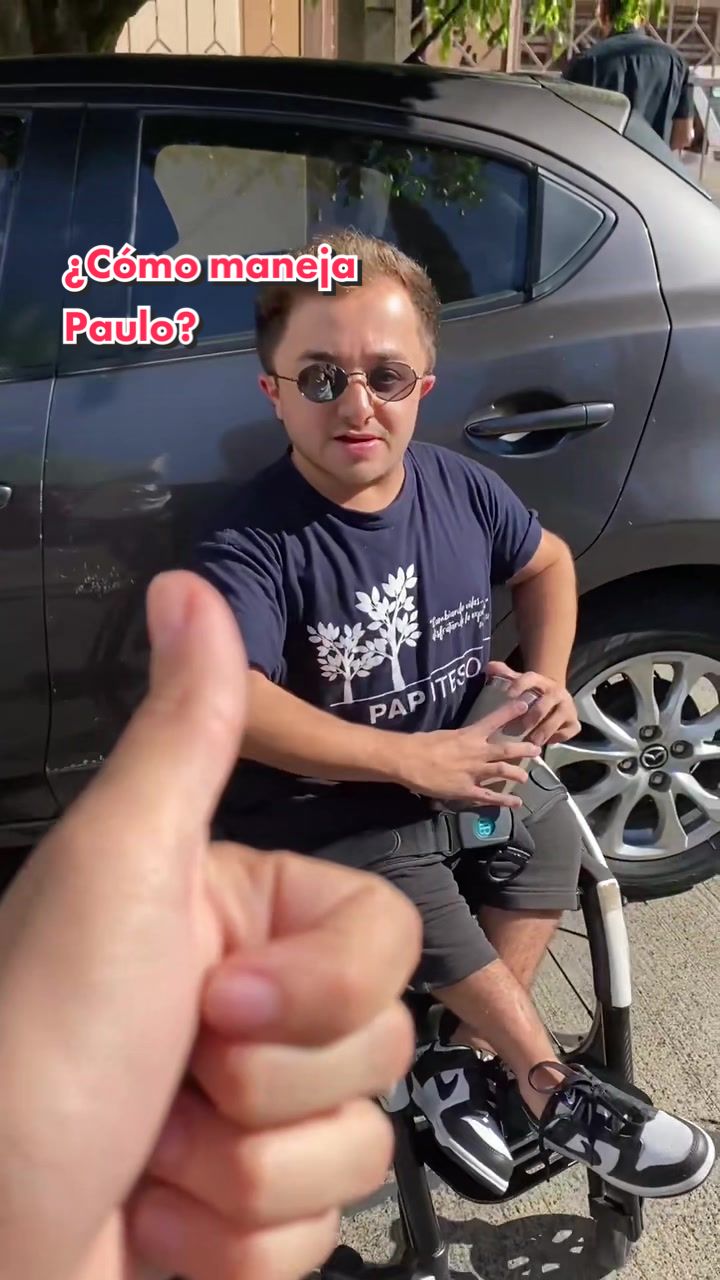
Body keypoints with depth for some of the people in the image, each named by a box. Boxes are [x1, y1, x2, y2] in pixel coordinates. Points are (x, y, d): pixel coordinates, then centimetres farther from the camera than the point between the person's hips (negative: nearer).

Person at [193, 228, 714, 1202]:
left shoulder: (460, 487, -3)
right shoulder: (251, 543, -21)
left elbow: (547, 563, 16)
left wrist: (547, 678, -2)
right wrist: (415, 758, -32)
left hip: (462, 766, 6)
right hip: (318, 810, -5)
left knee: (550, 839, -16)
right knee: (428, 912, -22)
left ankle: (458, 1059, 3)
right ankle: (551, 1090, 5)